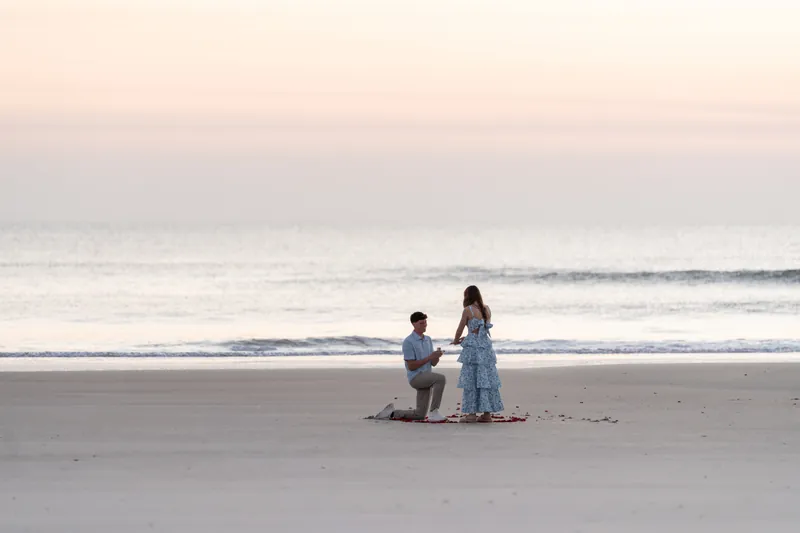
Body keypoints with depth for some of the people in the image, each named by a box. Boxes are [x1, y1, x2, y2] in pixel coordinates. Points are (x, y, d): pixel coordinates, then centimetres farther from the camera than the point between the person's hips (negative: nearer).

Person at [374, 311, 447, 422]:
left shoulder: (428, 340, 14)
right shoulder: (408, 342, -10)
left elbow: (433, 363, 11)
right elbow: (411, 366, -14)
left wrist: (437, 356, -13)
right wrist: (430, 357, -19)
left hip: (426, 378, 8)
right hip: (416, 377, -8)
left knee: (419, 415, 6)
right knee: (441, 379, -34)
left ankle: (392, 413, 24)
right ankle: (434, 412, -31)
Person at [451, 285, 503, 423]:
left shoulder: (468, 310, -8)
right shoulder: (486, 309, 9)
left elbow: (460, 329, 0)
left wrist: (456, 340, 20)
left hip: (473, 347, -5)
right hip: (486, 346, 5)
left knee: (471, 380, 0)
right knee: (487, 379, 7)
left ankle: (472, 413, 0)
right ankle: (487, 413, 8)